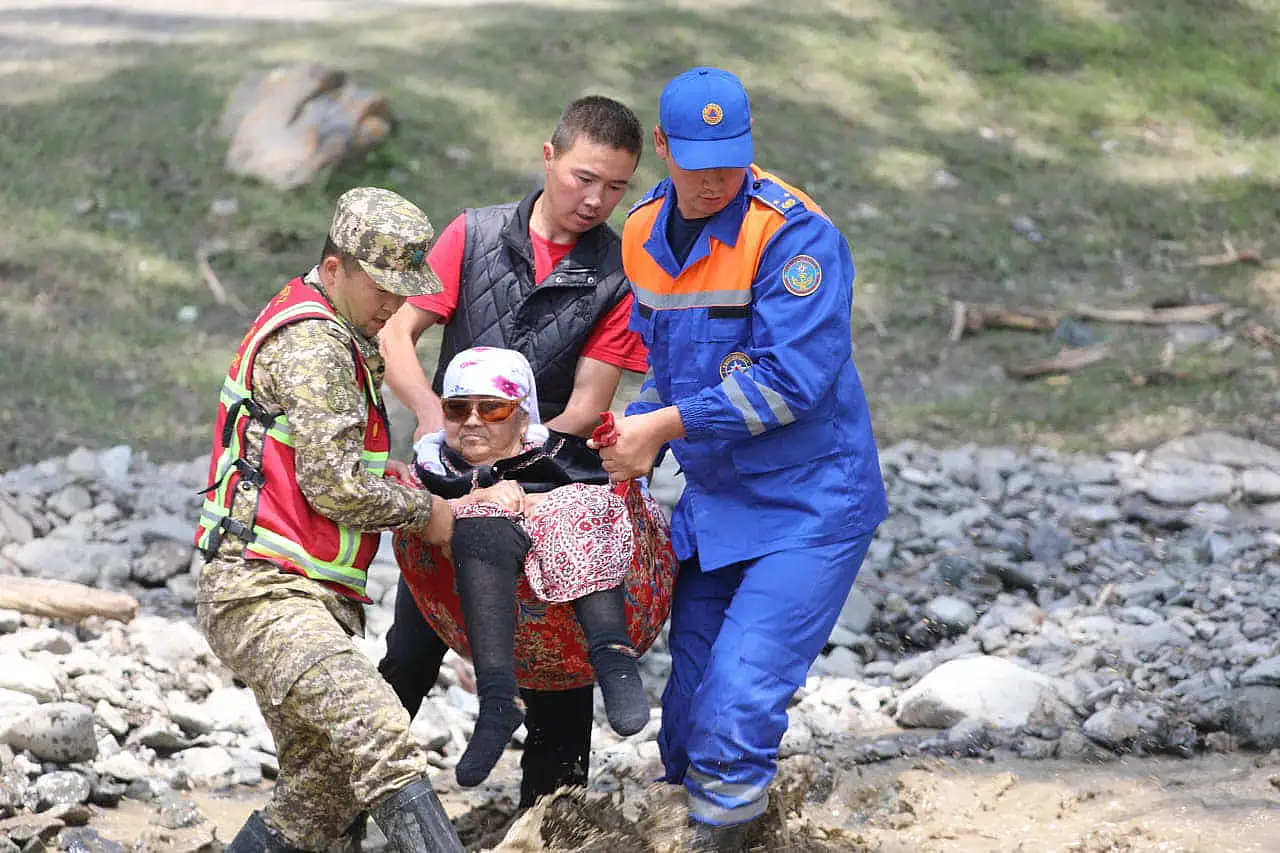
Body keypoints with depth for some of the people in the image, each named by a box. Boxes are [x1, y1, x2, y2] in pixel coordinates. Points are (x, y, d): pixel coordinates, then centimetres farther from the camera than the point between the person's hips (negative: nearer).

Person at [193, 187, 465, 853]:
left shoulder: (339, 339, 24)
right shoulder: (313, 342, -9)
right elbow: (333, 487, -14)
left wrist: (383, 471, 19)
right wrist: (425, 512, 0)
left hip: (316, 602, 11)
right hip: (261, 591, -11)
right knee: (383, 741, -29)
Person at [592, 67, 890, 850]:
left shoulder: (792, 233, -19)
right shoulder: (644, 233, 4)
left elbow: (792, 377, -25)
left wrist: (665, 425, -22)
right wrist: (635, 448, 1)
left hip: (810, 508, -7)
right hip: (711, 506, 7)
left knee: (738, 696, -17)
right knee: (688, 710, 12)